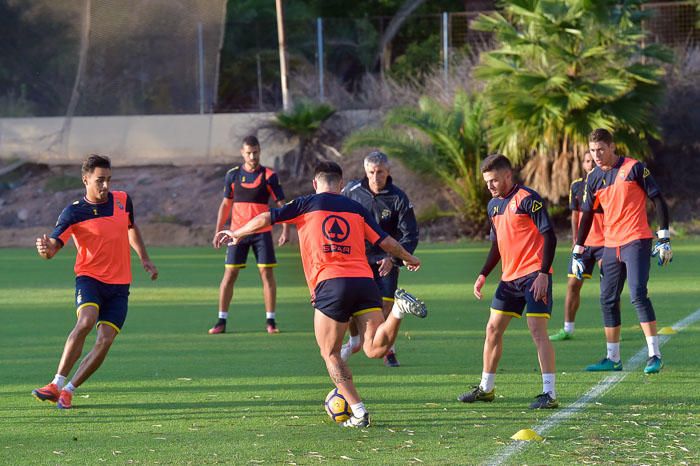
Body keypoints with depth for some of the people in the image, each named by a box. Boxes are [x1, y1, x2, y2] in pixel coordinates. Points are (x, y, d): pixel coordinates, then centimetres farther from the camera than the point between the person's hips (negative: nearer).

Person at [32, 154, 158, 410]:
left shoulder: (122, 200, 5)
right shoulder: (73, 213, -8)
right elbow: (54, 244, -17)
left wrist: (145, 259, 25)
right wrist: (46, 249, -40)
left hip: (119, 284, 4)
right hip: (89, 277, -4)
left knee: (105, 340, -11)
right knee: (86, 321, -30)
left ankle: (68, 391, -3)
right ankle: (57, 384, -21)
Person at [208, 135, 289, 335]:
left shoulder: (269, 176, -2)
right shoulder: (233, 175, 5)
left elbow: (281, 204, -2)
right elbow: (226, 204, 12)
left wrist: (285, 231, -13)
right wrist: (218, 232, 8)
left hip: (262, 233, -1)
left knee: (267, 274, -4)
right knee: (229, 275, -2)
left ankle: (271, 321, 4)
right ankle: (221, 321, 4)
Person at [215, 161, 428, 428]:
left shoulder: (307, 204, 12)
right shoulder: (356, 208, 20)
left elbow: (266, 218, 11)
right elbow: (386, 242, 20)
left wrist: (237, 234, 29)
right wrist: (409, 259, 39)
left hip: (330, 284, -3)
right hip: (364, 280, 3)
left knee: (330, 354, 9)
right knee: (375, 349, -2)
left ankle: (359, 413, -2)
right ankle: (399, 309, -27)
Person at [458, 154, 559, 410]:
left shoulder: (527, 199, -12)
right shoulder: (494, 205, 14)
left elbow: (549, 236, -14)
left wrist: (543, 274, -20)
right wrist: (483, 275, 15)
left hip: (534, 275, -8)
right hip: (509, 278, 8)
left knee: (538, 331, -14)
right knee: (493, 329, 10)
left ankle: (549, 393, -15)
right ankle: (486, 388, 23)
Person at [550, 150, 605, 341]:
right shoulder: (577, 186, 7)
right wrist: (575, 240, 7)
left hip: (605, 243, -4)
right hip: (584, 244, 4)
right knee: (573, 285, 3)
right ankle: (567, 329, 11)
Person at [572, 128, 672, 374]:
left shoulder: (633, 168, -6)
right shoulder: (593, 178, 10)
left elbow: (658, 200, -4)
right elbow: (586, 215, 16)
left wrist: (664, 238, -9)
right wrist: (578, 253, 14)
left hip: (636, 242, -6)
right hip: (611, 246, 6)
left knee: (638, 295, -16)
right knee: (608, 300, 6)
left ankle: (655, 356, -14)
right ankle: (613, 358, 15)